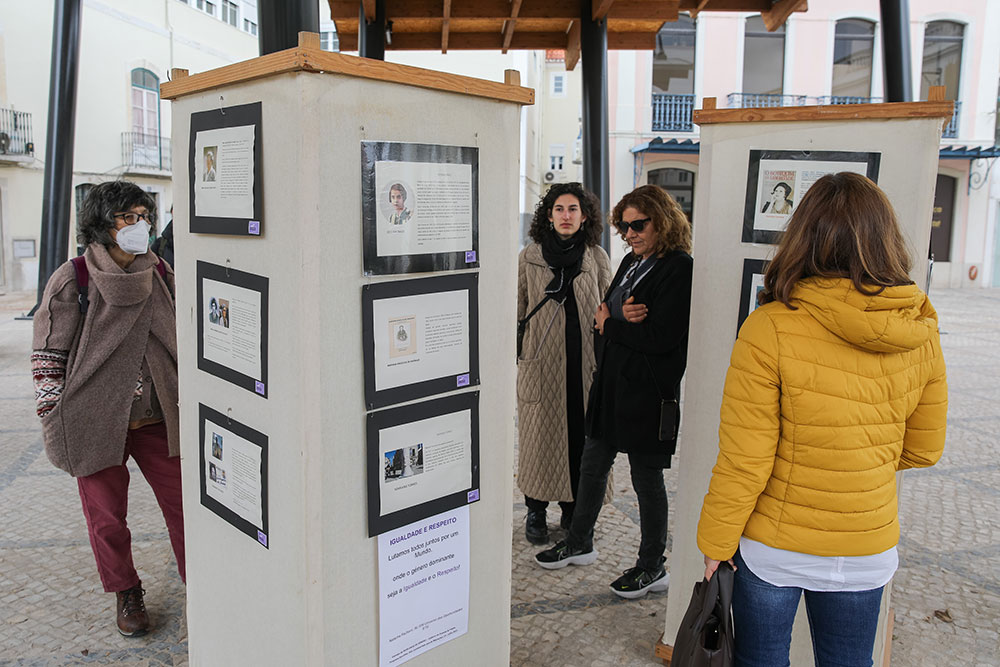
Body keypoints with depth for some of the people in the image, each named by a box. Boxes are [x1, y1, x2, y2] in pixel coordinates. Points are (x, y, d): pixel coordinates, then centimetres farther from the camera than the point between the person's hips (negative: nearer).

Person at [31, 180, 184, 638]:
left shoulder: (160, 274, 4)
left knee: (183, 501, 6)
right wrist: (54, 419, -4)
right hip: (96, 421, -3)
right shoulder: (72, 280, -8)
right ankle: (126, 595, 32)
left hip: (157, 418, 3)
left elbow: (180, 339, 14)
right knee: (107, 514, 10)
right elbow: (47, 353, -3)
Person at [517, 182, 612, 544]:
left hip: (584, 361, 1)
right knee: (540, 431, 4)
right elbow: (517, 309, 6)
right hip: (542, 358, -1)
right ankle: (536, 511, 19)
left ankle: (572, 507, 24)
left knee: (580, 432, 7)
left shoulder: (597, 257, 6)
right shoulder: (530, 256, 3)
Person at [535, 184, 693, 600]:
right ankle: (579, 543, 36)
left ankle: (653, 567, 24)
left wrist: (610, 324, -9)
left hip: (648, 393, -8)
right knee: (592, 465, 17)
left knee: (647, 478, 5)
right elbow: (604, 313, 10)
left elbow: (660, 337, -22)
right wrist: (623, 317, -13)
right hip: (611, 383, 8)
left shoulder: (679, 269, -15)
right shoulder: (632, 262, 12)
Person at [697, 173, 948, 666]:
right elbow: (922, 450, 6)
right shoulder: (921, 335, -7)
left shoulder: (769, 329, -21)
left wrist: (715, 543, -4)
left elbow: (743, 462, -17)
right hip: (868, 552, 4)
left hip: (772, 550, -3)